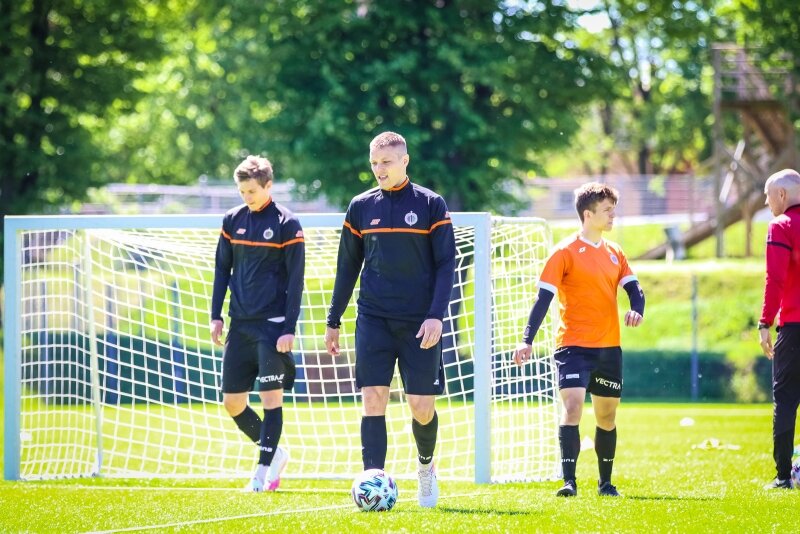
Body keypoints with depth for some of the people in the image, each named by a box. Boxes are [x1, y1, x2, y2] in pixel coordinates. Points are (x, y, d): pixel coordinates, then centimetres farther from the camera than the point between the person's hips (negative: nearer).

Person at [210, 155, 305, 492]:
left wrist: (289, 328, -12)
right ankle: (274, 453, 22)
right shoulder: (233, 220, 8)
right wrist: (216, 316, 7)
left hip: (272, 325, -5)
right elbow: (222, 269, 15)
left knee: (271, 397, -6)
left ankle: (264, 471, -1)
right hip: (240, 325, 5)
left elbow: (295, 280, -6)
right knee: (232, 401, 4)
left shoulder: (287, 224, -6)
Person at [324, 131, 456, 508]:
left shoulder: (431, 205, -1)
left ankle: (426, 465, 29)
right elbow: (347, 266, 14)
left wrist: (436, 315, -13)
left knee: (422, 406, 1)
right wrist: (333, 321, 13)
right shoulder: (361, 207, 7)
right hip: (373, 321, 2)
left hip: (419, 322, -2)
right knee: (373, 399, -10)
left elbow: (446, 264, -2)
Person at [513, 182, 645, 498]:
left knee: (607, 415, 11)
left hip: (609, 347, 6)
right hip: (573, 344, -6)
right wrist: (527, 340, -18)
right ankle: (569, 481, -21)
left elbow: (634, 289, 9)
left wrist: (637, 310, -16)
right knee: (572, 407, -20)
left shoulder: (614, 253, 11)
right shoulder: (566, 252, -7)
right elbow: (544, 297, -10)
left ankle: (606, 482, 25)